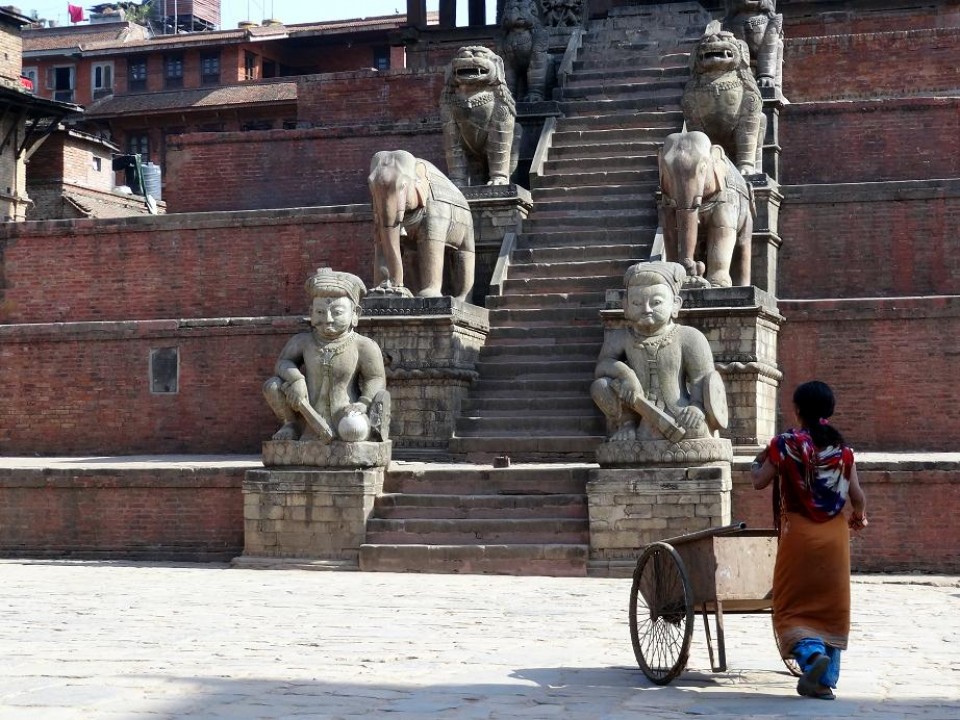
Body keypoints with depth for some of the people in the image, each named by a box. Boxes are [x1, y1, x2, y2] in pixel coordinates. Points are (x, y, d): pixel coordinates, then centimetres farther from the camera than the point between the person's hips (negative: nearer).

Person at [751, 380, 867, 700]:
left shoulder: (785, 444, -6)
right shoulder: (842, 447, 1)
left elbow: (760, 481, -3)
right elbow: (856, 495, 0)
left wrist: (757, 462, 19)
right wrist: (859, 516, 21)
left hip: (798, 534, -3)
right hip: (835, 536, 3)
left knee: (792, 605, 5)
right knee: (832, 607, 11)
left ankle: (812, 653, -22)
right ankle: (825, 680, 11)